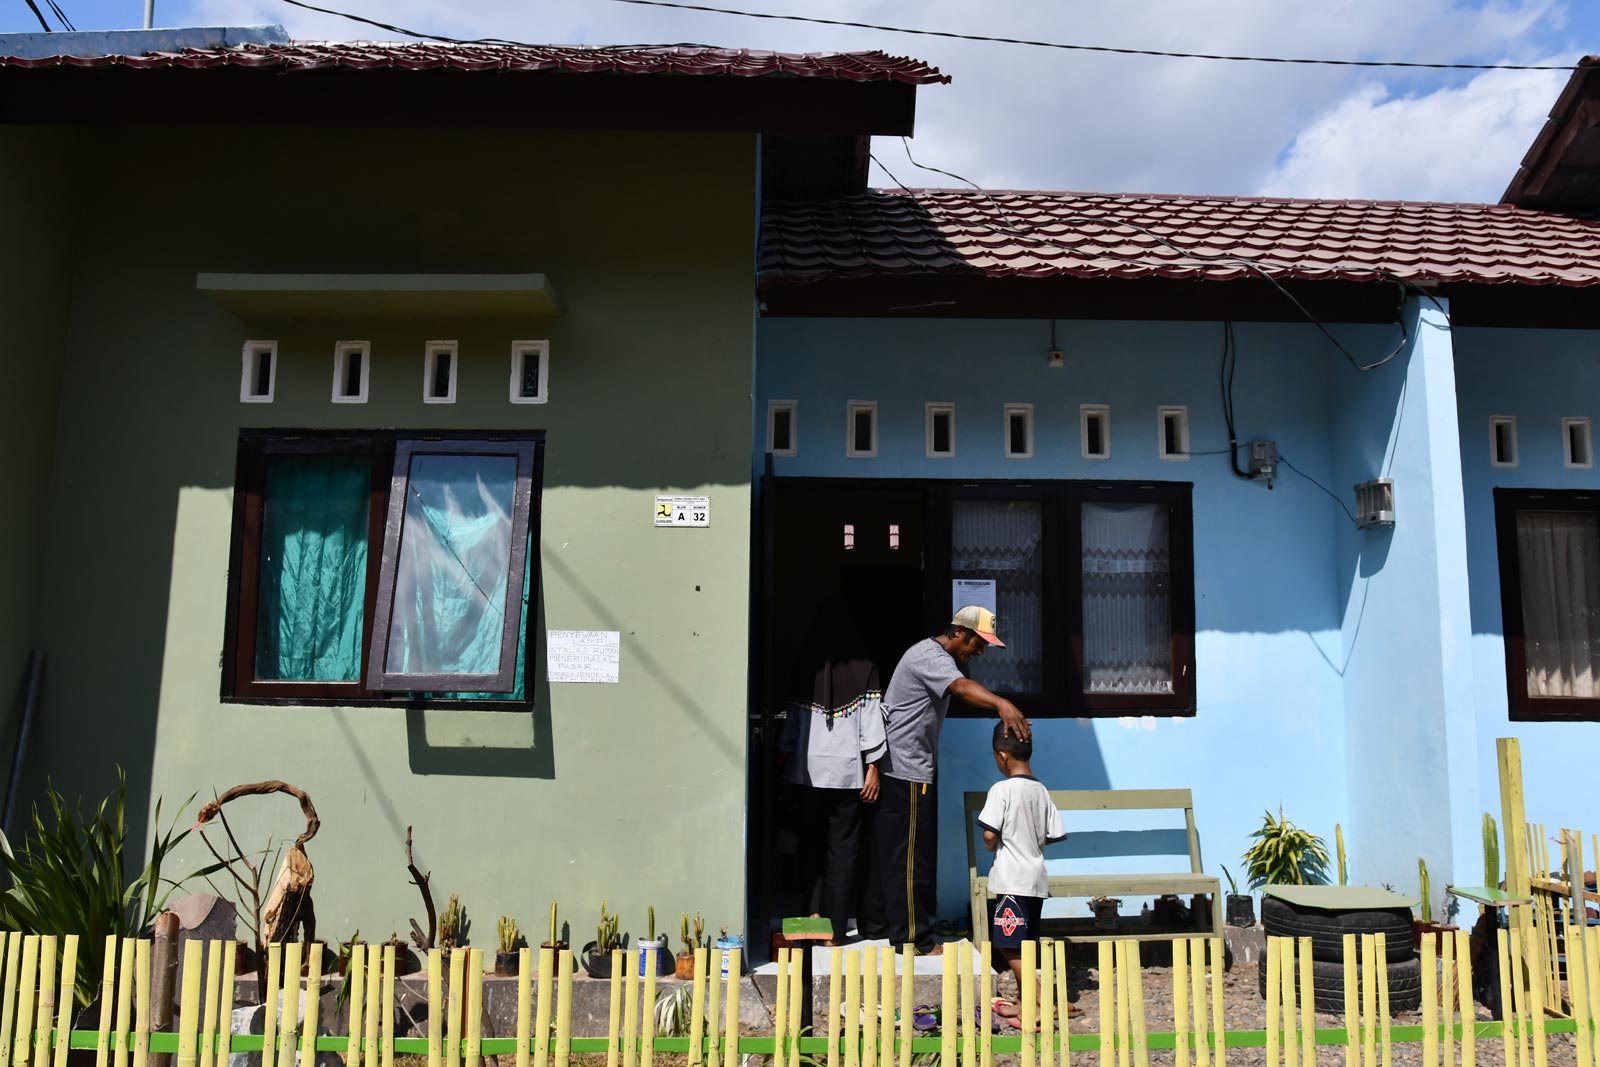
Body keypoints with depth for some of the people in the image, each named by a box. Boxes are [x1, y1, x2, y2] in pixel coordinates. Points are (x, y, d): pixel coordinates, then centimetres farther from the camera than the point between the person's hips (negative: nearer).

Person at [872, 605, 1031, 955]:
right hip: (906, 771, -11)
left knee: (892, 851, 17)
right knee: (910, 857, -5)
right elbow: (961, 687, -38)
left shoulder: (935, 656, 18)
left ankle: (882, 924, 26)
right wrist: (1003, 705, -55)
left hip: (902, 770, 11)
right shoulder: (930, 657, -18)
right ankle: (913, 938, 2)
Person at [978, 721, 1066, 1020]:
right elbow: (1054, 835, 8)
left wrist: (991, 845, 2)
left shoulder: (1002, 789, -14)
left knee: (1009, 946, -5)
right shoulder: (1042, 790, 7)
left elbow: (989, 835, -19)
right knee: (1025, 944, 16)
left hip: (1011, 880, -8)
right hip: (1036, 877, 8)